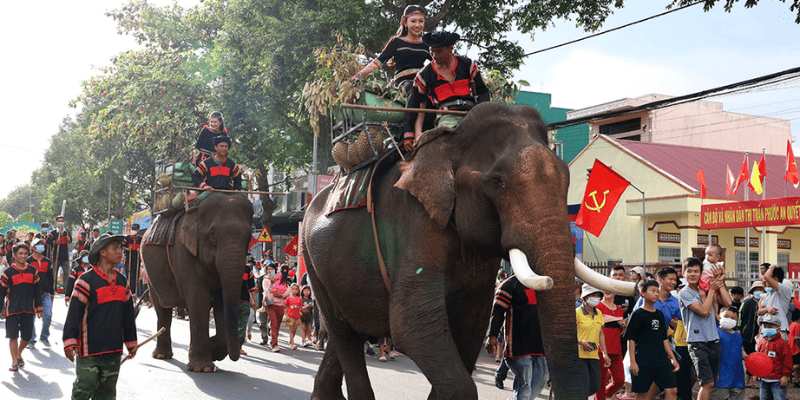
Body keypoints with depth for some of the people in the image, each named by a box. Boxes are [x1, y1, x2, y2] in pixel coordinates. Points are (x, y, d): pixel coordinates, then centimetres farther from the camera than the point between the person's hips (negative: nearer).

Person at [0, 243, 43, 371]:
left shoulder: (33, 271, 8)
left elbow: (36, 291, 14)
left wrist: (38, 307, 14)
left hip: (28, 309, 3)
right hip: (12, 309, -3)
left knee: (27, 335, 4)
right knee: (13, 335, -4)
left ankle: (19, 354, 31)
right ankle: (14, 361, 6)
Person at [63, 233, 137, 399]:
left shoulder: (122, 281, 11)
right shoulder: (87, 280, -9)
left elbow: (128, 315, 18)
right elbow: (74, 312, -10)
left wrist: (131, 342, 20)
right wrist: (70, 342, -15)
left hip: (113, 349, 6)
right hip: (89, 349, -6)